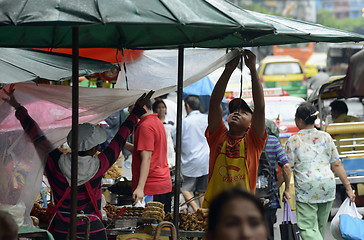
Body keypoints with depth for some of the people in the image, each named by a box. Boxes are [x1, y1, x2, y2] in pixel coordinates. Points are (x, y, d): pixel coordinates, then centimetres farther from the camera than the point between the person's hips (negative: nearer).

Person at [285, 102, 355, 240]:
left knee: (307, 228, -6)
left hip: (306, 189, -4)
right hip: (328, 184, 4)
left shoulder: (293, 141, -3)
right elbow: (336, 165, 5)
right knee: (320, 227, 16)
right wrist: (348, 187, 9)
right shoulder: (325, 137, 6)